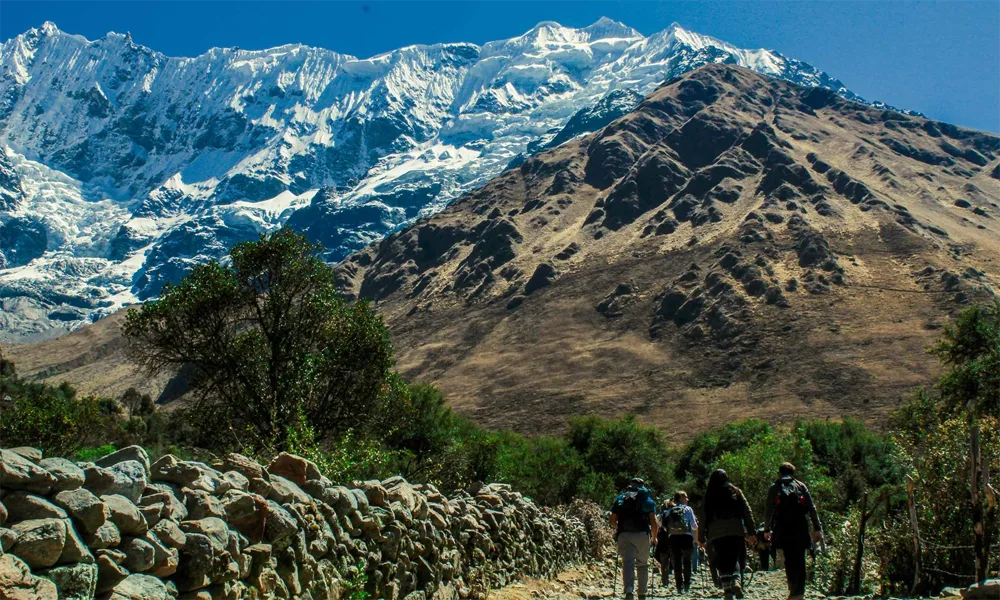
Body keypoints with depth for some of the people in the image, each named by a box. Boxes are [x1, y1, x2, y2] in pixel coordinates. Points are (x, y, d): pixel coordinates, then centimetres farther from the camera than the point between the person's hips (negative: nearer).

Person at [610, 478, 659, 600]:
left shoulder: (620, 498, 16)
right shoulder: (647, 499, 12)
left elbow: (613, 521, 10)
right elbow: (654, 522, 4)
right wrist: (654, 537, 17)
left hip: (624, 535, 0)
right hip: (642, 535, 0)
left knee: (627, 563, -6)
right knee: (642, 564, 15)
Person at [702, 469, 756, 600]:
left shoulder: (709, 495, 5)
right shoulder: (735, 491, 8)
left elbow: (704, 517, 3)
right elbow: (747, 512, 4)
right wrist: (751, 532, 6)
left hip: (716, 533, -1)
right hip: (736, 531, 1)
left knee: (722, 562, 5)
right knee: (734, 559, 12)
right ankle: (736, 581, -14)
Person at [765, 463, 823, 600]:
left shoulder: (774, 488, 8)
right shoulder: (801, 486, 10)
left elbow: (769, 510, 5)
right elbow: (812, 508, 4)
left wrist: (768, 529, 11)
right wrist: (817, 528, 4)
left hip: (783, 530, -1)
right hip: (801, 529, 1)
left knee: (789, 559, 4)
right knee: (800, 559, 5)